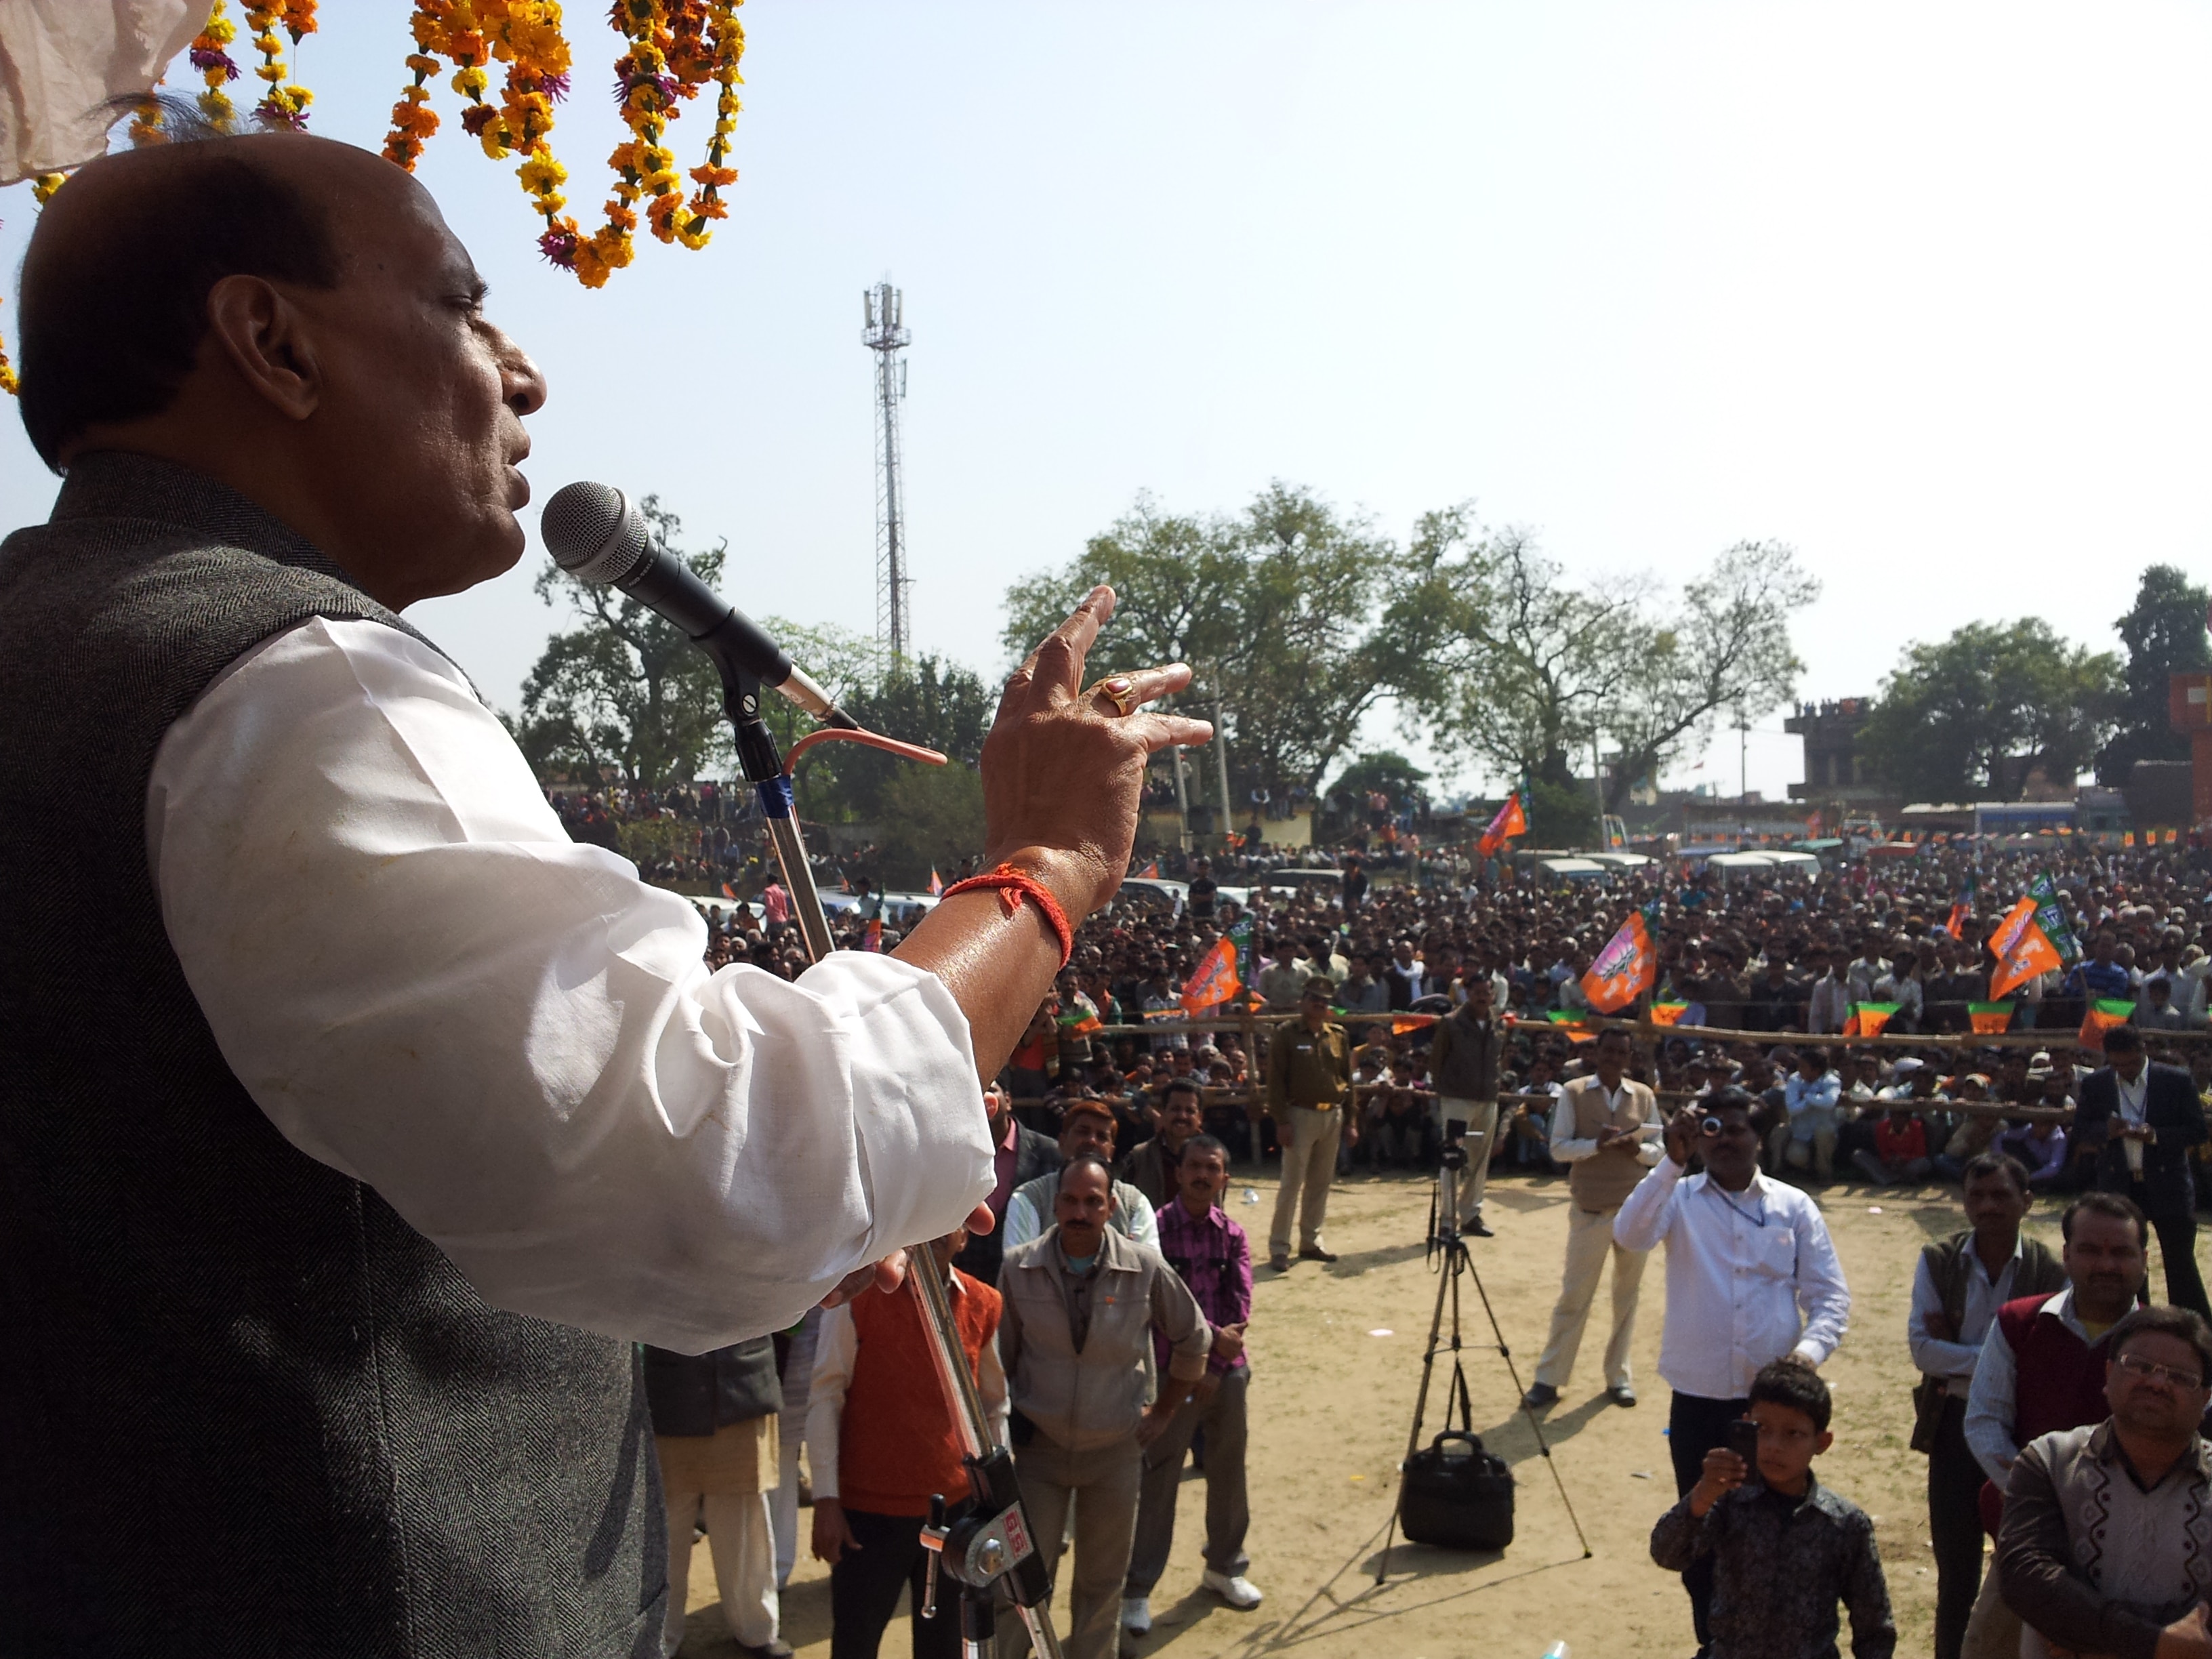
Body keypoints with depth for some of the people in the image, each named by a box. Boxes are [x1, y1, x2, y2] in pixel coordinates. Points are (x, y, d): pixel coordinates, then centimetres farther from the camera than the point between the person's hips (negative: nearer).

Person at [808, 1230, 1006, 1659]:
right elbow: (825, 1397, -7)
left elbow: (994, 1406, 11)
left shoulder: (983, 1305, 2)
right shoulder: (858, 1295, -8)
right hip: (869, 1510, -3)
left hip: (955, 1506, 3)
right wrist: (826, 1500, -11)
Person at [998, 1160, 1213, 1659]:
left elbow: (1193, 1340, 5)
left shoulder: (1146, 1268, -11)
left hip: (1116, 1450, 1)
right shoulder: (1019, 1267, -11)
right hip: (1038, 1447, -1)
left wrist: (1163, 1413, 8)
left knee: (1102, 1584, 13)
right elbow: (999, 1356, 2)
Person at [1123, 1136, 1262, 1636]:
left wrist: (1214, 1367, -10)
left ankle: (1224, 1565, 32)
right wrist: (1211, 1337, -15)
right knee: (1159, 1479, -3)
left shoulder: (1233, 1234, 5)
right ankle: (1137, 1589, 5)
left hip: (1226, 1370, 4)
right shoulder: (1157, 1229, -8)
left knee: (1228, 1472, 13)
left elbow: (1241, 1308, -1)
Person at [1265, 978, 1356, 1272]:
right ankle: (1279, 1247, -2)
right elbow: (1275, 1080, -8)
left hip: (1332, 1116, 5)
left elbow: (1348, 1079, 14)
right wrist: (1281, 1121, -14)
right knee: (1292, 1183, -6)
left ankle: (1311, 1241, 21)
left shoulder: (1338, 1036, 11)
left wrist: (1351, 1120, 9)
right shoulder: (1287, 1035, -5)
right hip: (1301, 1115, -5)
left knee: (1321, 1182, 11)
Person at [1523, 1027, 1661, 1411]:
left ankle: (1619, 1376, 21)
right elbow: (1558, 1148, -6)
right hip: (1590, 1211, -2)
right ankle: (1548, 1379, 7)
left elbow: (1659, 1151, 7)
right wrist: (1597, 1144, -21)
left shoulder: (1644, 1096, 6)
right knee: (1574, 1296, 0)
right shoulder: (1574, 1092, -2)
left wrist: (1638, 1148, -14)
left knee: (1627, 1295, 9)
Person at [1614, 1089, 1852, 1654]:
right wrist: (1672, 1161, -28)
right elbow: (1629, 1234, -21)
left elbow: (1830, 1295, 2)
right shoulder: (1680, 1198, -1)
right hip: (1698, 1398, 0)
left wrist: (1808, 1352, -16)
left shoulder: (1794, 1206, 2)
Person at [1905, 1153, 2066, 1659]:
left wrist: (1955, 1350, -17)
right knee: (1956, 1569, 10)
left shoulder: (2050, 1271, -10)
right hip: (1955, 1424, 1)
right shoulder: (1937, 1260, -6)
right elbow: (1921, 1348, -10)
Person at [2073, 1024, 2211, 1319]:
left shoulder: (2177, 1081, -5)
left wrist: (2155, 1135, -21)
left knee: (2181, 1263, 3)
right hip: (2118, 1187, 3)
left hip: (2167, 1185, -2)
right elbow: (2079, 1132, 3)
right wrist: (2106, 1130, -18)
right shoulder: (2095, 1084, 2)